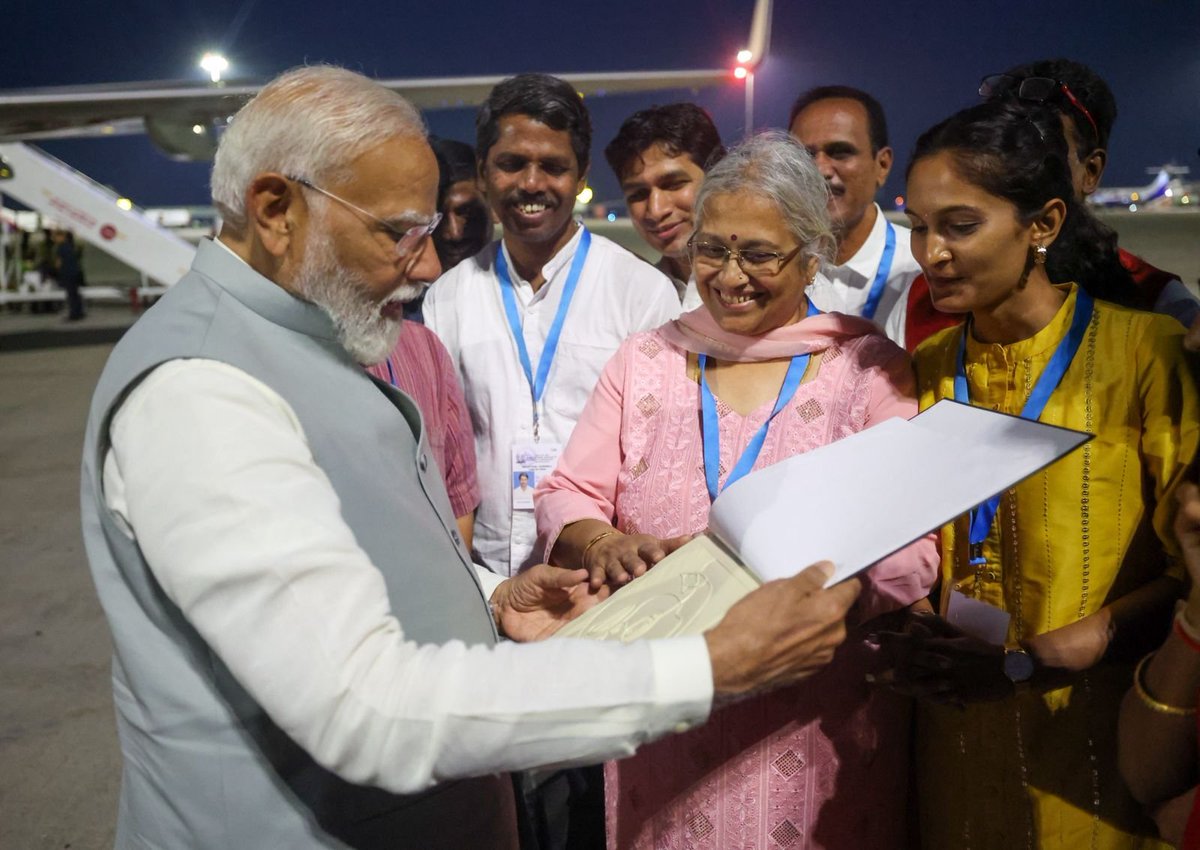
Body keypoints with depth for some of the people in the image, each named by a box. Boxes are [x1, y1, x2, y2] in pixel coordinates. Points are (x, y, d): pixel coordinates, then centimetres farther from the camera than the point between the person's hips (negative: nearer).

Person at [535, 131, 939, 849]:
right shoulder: (648, 360, 5)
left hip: (820, 729, -2)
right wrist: (605, 545, -20)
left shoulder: (868, 366, -4)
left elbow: (910, 558, -13)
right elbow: (568, 495, 2)